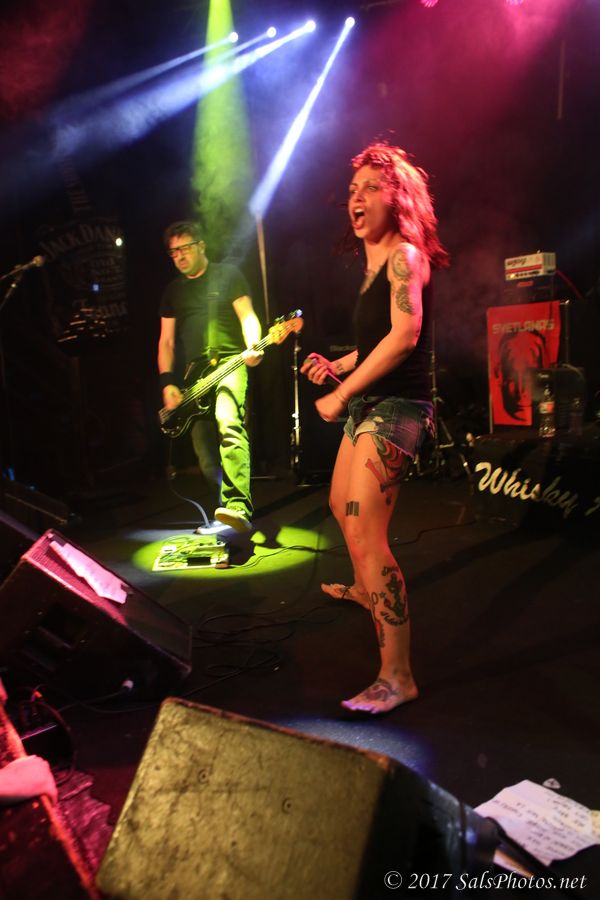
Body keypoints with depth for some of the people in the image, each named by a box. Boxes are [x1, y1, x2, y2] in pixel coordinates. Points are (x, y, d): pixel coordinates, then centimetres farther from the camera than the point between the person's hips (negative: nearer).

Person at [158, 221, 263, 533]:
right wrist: (167, 382, 2)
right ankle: (225, 511, 17)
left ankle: (238, 507, -38)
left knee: (228, 421, -30)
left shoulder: (227, 274, 5)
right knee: (204, 448, 2)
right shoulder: (173, 289, 17)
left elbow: (247, 315, -3)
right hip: (196, 371, 6)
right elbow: (166, 340, 15)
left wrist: (252, 347, -24)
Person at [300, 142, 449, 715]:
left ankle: (396, 676, -14)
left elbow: (404, 335, -25)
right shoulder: (373, 260, 17)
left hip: (397, 406, -10)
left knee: (365, 533, -20)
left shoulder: (404, 254, -11)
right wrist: (336, 366, 9)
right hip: (369, 404, 10)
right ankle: (364, 589, 53)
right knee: (341, 505, 26)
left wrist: (340, 397, -21)